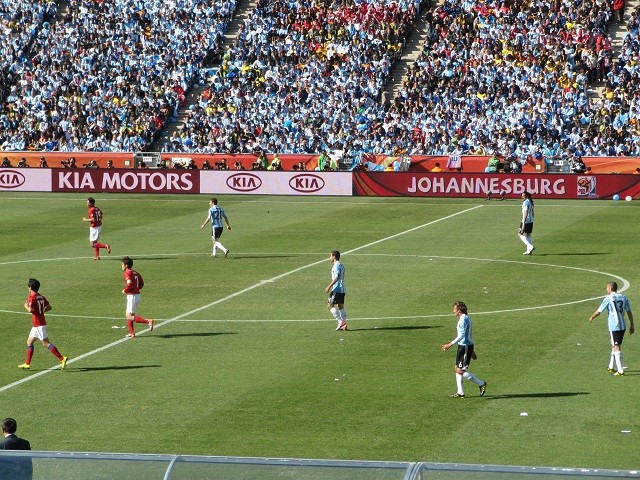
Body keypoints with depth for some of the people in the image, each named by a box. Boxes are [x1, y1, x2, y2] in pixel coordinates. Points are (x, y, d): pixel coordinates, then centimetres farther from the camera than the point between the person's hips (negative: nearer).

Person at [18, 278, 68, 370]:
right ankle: (27, 364, 19)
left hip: (38, 324, -9)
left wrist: (26, 306, -5)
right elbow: (49, 307, 14)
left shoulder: (32, 297, -14)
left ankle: (62, 359, -16)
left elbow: (30, 310, -24)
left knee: (46, 343, -10)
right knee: (29, 342, 16)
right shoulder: (41, 297, 11)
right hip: (36, 325, 9)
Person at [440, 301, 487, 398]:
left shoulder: (463, 319, -17)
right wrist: (471, 351, 27)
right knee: (458, 369, 12)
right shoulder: (466, 318, 15)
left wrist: (450, 345, -27)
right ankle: (460, 392, 15)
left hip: (465, 346, -10)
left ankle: (481, 384, -2)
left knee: (461, 370, -9)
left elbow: (461, 335, -25)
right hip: (462, 346, 10)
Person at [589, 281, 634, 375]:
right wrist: (632, 325, 14)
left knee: (616, 347, -5)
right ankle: (611, 367, 31)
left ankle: (620, 370, -10)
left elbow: (599, 311, -1)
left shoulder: (608, 298, -6)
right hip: (623, 326, 6)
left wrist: (591, 318, 18)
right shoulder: (624, 297, 8)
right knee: (614, 346, 20)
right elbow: (629, 312, 8)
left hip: (614, 326, -6)